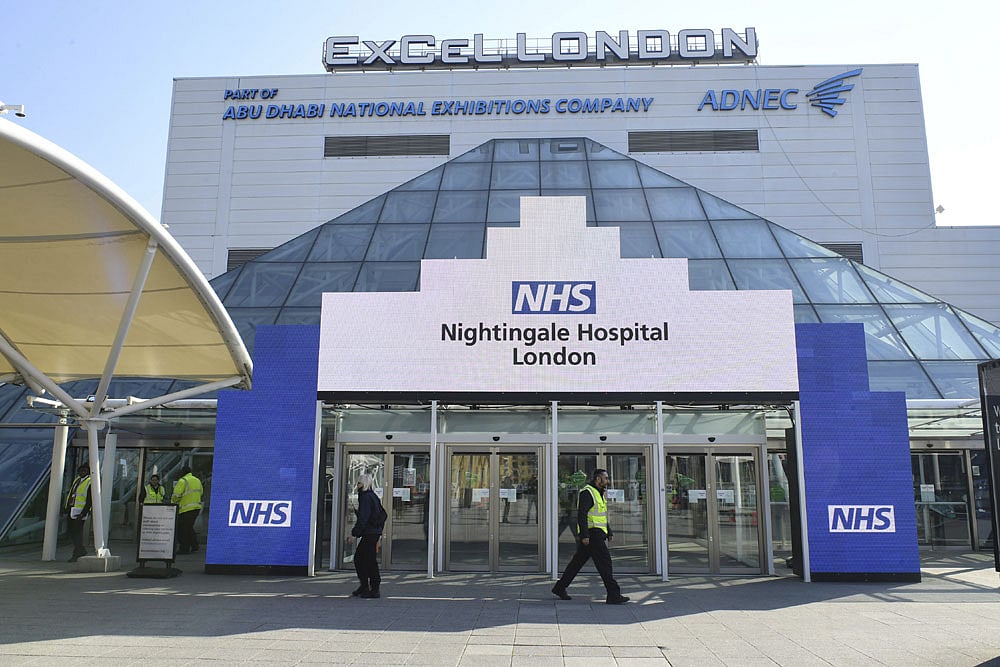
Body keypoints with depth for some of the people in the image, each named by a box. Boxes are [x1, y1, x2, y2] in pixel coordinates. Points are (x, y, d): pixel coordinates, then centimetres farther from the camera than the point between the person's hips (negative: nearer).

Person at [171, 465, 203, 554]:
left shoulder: (183, 481, -11)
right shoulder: (197, 480, 13)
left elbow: (176, 495, -14)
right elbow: (201, 492, 20)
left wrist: (173, 503, 4)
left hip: (186, 508, -8)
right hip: (196, 507, 8)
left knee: (182, 528, 2)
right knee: (189, 527, 19)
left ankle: (184, 548, 2)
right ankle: (194, 545, 15)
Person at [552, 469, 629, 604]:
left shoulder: (599, 493, 19)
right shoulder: (587, 492, -13)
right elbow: (581, 514, -21)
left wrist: (609, 532, 21)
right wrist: (584, 535, -26)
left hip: (597, 534, 10)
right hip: (591, 534, -10)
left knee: (577, 562, 13)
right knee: (604, 561, -10)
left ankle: (559, 588, 20)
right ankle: (613, 595, -9)